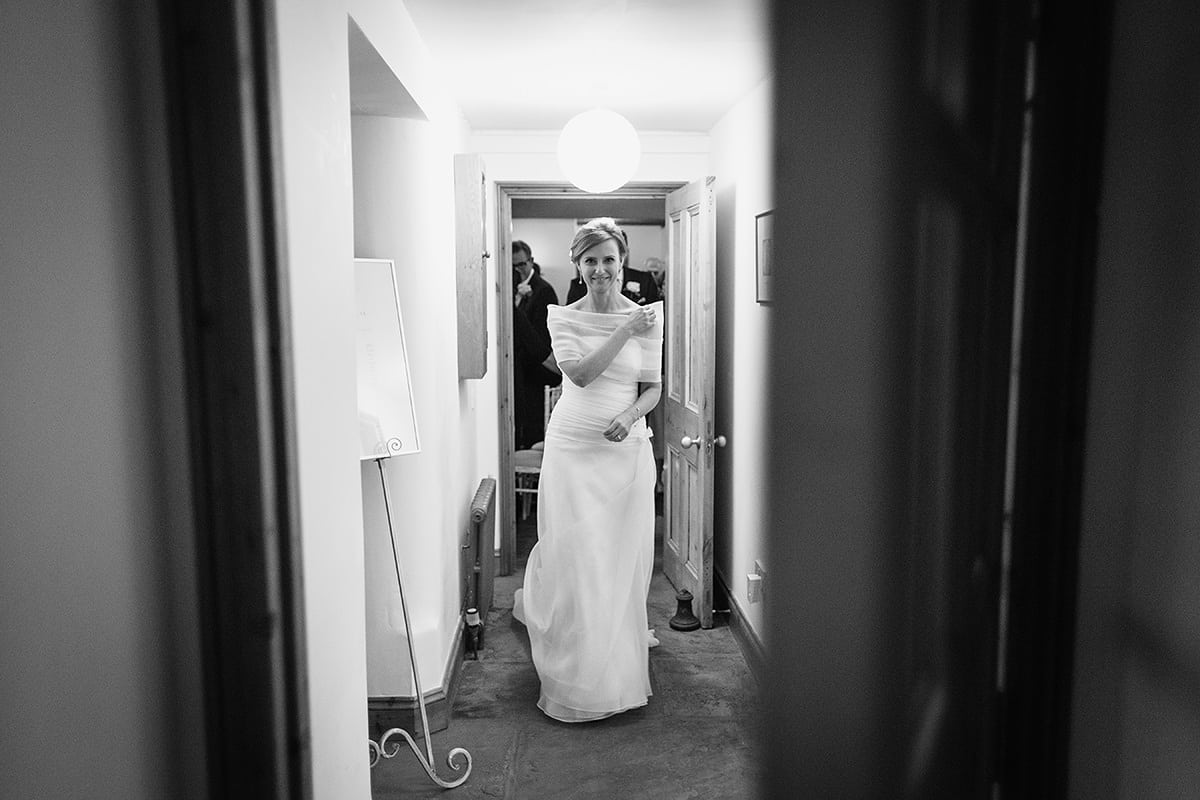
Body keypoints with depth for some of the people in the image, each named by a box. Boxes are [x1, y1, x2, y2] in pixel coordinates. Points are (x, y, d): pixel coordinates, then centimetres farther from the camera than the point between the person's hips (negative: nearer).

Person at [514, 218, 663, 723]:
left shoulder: (646, 318, 3)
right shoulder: (563, 317, 0)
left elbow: (654, 388, 4)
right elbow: (579, 372, -15)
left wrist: (630, 415, -15)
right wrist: (626, 331, -19)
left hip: (628, 449, 1)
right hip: (573, 448, -1)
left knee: (624, 553, 7)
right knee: (573, 553, 1)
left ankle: (620, 650, 33)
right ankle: (580, 670, 21)